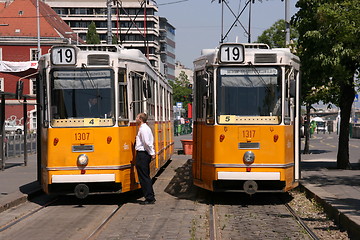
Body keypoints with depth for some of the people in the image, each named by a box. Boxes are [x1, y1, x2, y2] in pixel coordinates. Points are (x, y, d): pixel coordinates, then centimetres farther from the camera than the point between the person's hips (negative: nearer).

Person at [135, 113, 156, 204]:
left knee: (144, 177, -5)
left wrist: (151, 153, -13)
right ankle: (151, 197, 20)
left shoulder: (143, 129, -15)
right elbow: (149, 142, 17)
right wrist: (152, 153, 14)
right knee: (146, 176, 15)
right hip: (146, 154, 10)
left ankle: (149, 198, -2)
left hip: (142, 154, -10)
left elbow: (147, 143, -20)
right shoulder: (146, 128, 16)